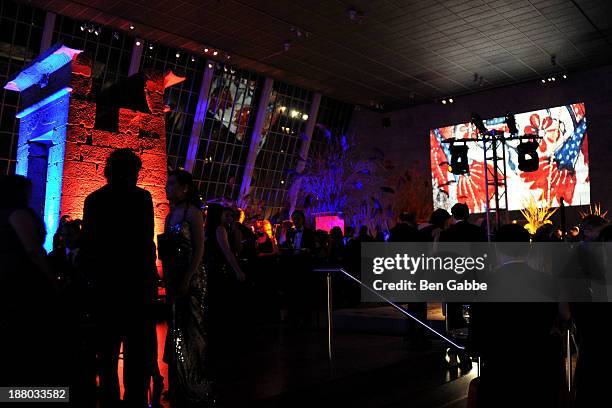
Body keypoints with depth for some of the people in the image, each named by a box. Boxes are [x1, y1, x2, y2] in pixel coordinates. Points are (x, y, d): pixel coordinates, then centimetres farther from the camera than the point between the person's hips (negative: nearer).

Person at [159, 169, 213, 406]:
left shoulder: (193, 213, -9)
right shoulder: (170, 216, 12)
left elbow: (199, 250, -15)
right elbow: (167, 253, 12)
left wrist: (186, 281, -19)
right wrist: (167, 281, 4)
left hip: (191, 280, -7)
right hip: (174, 280, 7)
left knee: (191, 332, 1)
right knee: (177, 331, 13)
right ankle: (181, 389, 27)